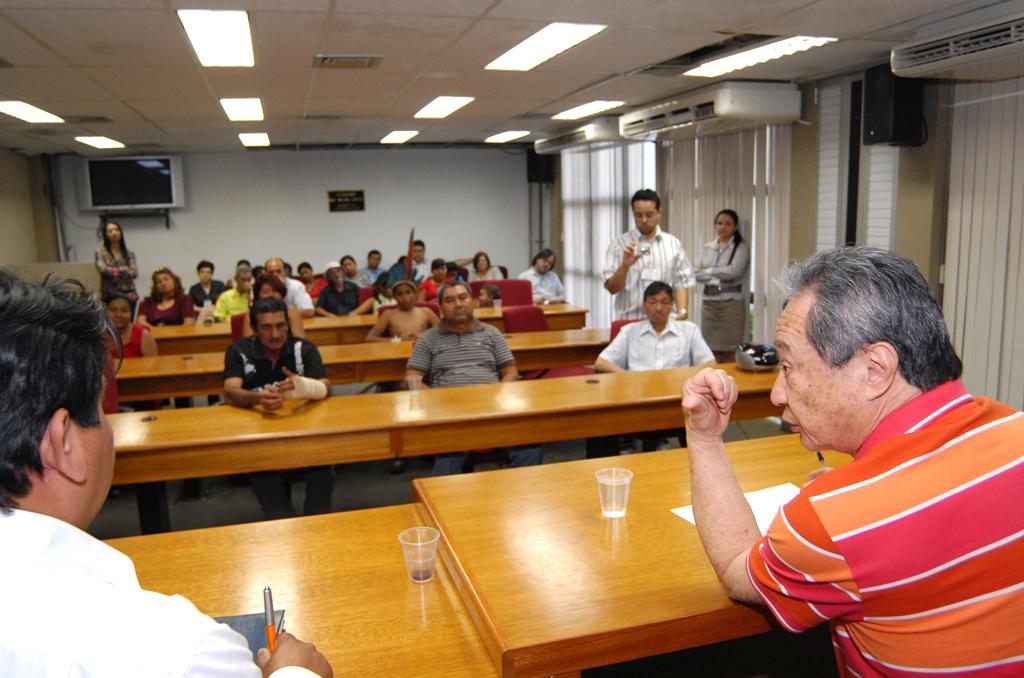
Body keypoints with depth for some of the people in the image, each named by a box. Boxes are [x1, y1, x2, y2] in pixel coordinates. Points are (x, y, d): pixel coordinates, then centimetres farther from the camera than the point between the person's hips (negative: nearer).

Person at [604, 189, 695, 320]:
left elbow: (681, 283, 10)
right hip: (629, 322, -2)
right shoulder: (619, 244, 1)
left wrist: (682, 311, -5)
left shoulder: (673, 244, 9)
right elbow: (612, 288, -4)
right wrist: (624, 266, -20)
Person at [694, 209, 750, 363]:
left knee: (730, 354, -4)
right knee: (712, 352, 3)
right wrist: (718, 279, -10)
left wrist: (709, 271, -2)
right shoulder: (708, 248, 14)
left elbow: (734, 271, -14)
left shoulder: (741, 247, 1)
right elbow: (697, 274, 5)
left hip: (731, 302, -4)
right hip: (709, 301, 4)